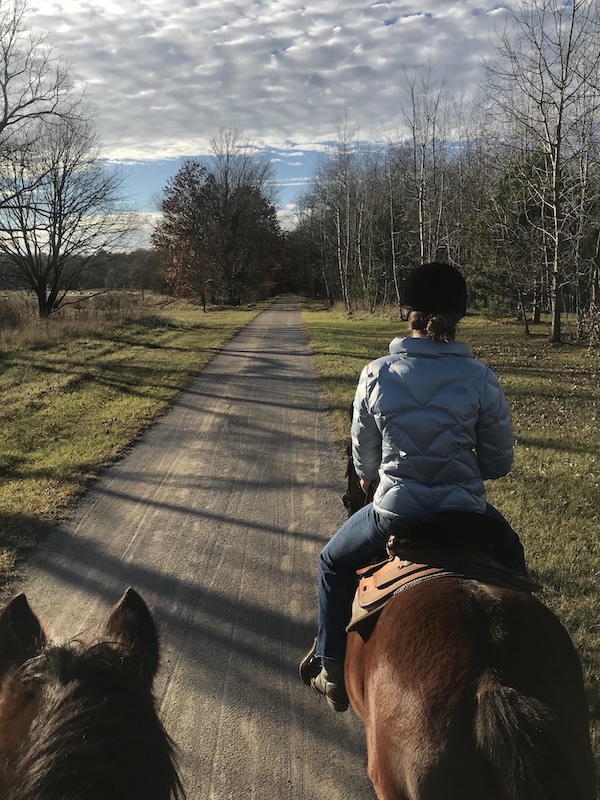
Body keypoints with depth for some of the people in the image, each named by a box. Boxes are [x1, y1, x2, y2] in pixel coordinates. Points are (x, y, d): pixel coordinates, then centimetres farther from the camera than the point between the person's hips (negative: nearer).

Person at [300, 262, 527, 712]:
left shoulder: (377, 375, -10)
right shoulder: (481, 380, -11)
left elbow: (364, 459, 2)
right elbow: (500, 463, -3)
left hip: (395, 514, 0)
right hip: (467, 515, 1)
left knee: (334, 564, 29)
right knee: (512, 559, 35)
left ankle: (333, 675, 35)